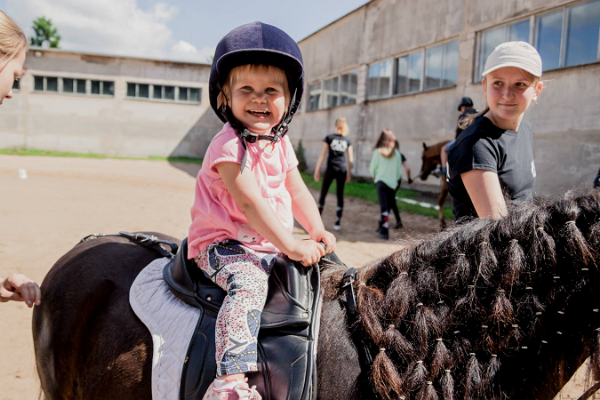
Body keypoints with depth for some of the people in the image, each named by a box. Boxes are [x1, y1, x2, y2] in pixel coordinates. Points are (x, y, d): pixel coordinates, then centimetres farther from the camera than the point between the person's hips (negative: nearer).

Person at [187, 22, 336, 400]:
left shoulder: (280, 143, 8)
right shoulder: (229, 146, -18)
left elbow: (297, 191, 11)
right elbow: (249, 203, -26)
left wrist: (317, 232, -3)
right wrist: (291, 246, -27)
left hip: (271, 245, 8)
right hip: (223, 245, -8)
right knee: (250, 282, -36)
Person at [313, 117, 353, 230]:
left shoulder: (329, 138, 0)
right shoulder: (347, 141, 6)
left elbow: (322, 155, -3)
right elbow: (350, 159, 4)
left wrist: (317, 170, 1)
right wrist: (349, 173, 13)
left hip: (330, 169, -2)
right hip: (342, 170, 2)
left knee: (323, 194, 7)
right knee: (340, 195, 5)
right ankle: (337, 223, 3)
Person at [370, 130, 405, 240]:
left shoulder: (377, 152, -3)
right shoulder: (396, 153, 2)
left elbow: (373, 168, 1)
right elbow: (399, 170, 5)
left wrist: (374, 176, 21)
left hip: (381, 181, -2)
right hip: (392, 183, 2)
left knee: (384, 207, -4)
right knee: (387, 206, 15)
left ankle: (385, 231, -10)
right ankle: (381, 226, 27)